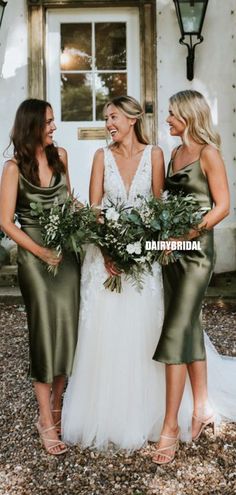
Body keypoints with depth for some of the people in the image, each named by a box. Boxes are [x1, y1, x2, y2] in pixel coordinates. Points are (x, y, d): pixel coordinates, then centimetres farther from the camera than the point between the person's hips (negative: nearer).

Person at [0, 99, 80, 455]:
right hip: (35, 255, -4)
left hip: (66, 250, 5)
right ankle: (46, 423, 11)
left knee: (67, 328, 6)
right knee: (45, 331, -1)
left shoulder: (59, 156, 6)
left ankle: (57, 405, 24)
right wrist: (43, 252, -13)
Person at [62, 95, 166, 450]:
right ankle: (103, 416, 17)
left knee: (140, 334, 2)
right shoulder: (102, 156, 4)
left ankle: (138, 417, 19)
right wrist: (106, 251, -13)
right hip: (106, 253, 1)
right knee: (103, 334, 2)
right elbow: (94, 208, -1)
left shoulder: (154, 154, 2)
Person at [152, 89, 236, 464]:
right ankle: (203, 408, 25)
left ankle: (170, 426, -2)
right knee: (190, 329, 12)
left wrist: (186, 235, -18)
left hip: (195, 250, -7)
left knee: (175, 332, -10)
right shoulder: (175, 154, 14)